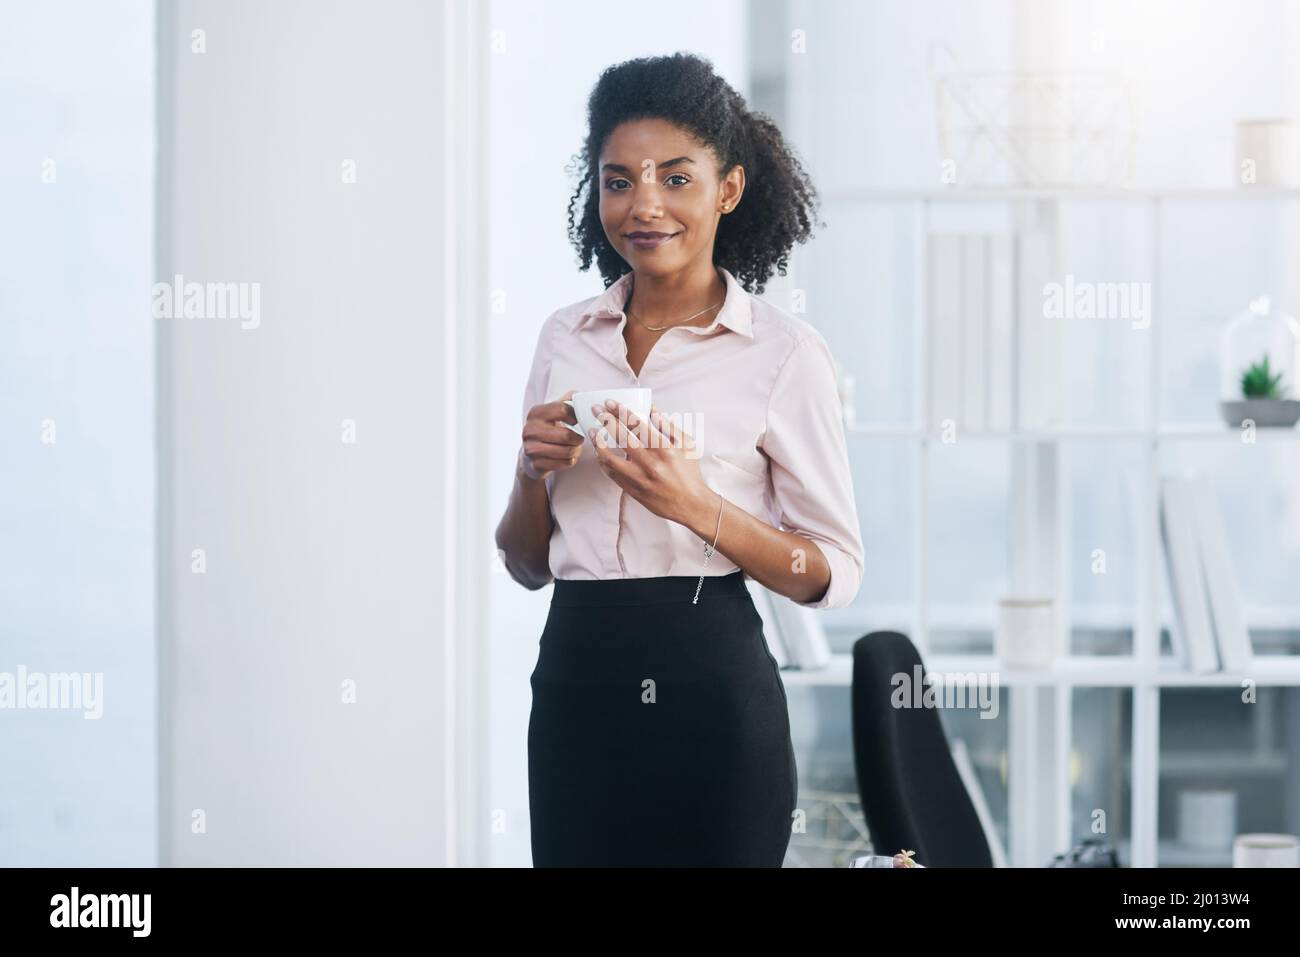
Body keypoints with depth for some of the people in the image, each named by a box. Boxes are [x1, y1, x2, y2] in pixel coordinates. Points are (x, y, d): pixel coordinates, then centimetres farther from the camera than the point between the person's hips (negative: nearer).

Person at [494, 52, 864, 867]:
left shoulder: (783, 352, -5)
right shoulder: (567, 339, 9)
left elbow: (835, 574, -6)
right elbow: (526, 565, 14)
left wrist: (699, 507, -19)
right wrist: (533, 473, -6)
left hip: (709, 687, -4)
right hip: (576, 683, 4)